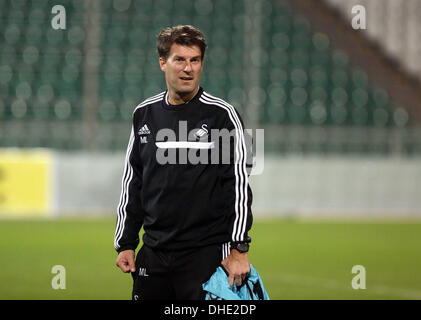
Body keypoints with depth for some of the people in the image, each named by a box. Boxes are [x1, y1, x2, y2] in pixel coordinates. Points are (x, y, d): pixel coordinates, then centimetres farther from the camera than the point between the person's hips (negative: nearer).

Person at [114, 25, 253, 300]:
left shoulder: (222, 114, -3)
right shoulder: (144, 114, 10)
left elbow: (239, 184, -7)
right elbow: (132, 184, 17)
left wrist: (239, 249, -13)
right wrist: (125, 243, 13)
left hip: (207, 254, -4)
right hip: (154, 254, 4)